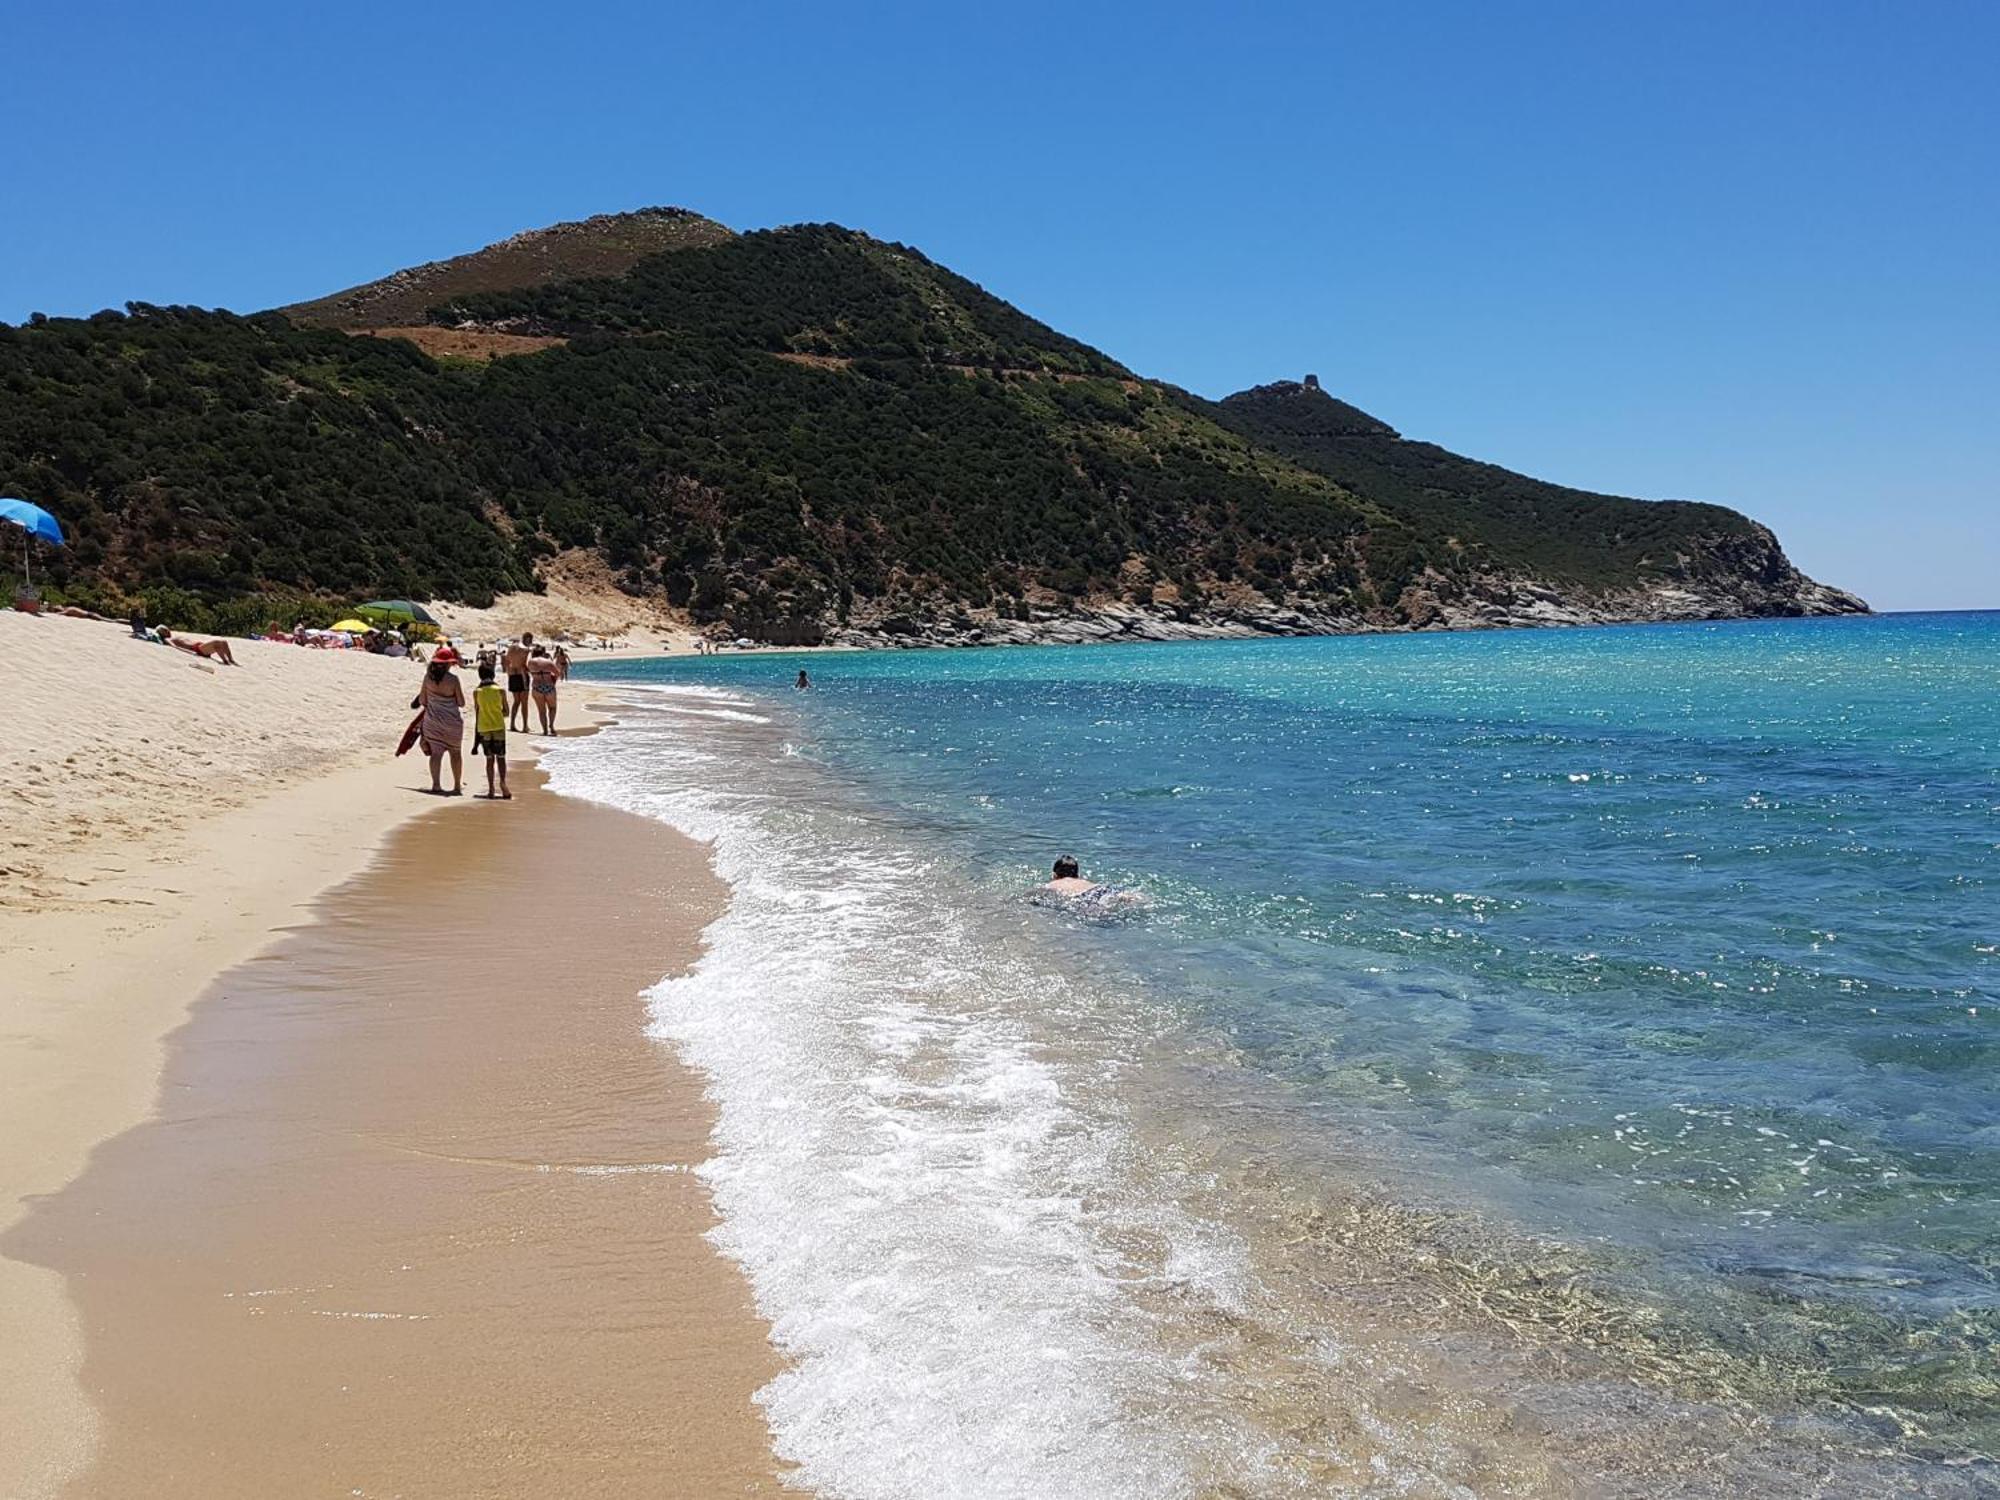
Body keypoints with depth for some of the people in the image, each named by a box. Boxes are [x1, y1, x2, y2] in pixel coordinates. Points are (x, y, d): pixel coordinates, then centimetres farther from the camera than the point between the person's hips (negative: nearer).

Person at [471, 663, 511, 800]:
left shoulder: (477, 692, -2)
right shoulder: (500, 691, -4)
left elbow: (477, 715, 1)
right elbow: (506, 712, 1)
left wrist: (475, 740, 7)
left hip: (484, 728, 1)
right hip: (498, 727, -1)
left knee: (489, 759, 8)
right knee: (501, 757, 5)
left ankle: (491, 789, 5)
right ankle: (503, 782, -16)